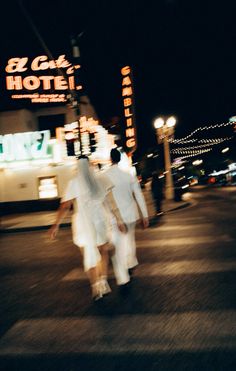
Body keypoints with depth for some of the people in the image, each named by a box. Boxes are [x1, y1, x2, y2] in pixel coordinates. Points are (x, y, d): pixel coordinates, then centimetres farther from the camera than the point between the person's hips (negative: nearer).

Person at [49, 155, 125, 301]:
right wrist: (119, 219, 2)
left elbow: (65, 206, -8)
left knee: (89, 255, 8)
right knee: (103, 251, 20)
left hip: (83, 222, -1)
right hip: (100, 220, 1)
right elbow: (110, 201, -2)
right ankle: (103, 281, 8)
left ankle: (96, 287, 2)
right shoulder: (100, 180, 0)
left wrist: (56, 224, -3)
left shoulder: (74, 183, -5)